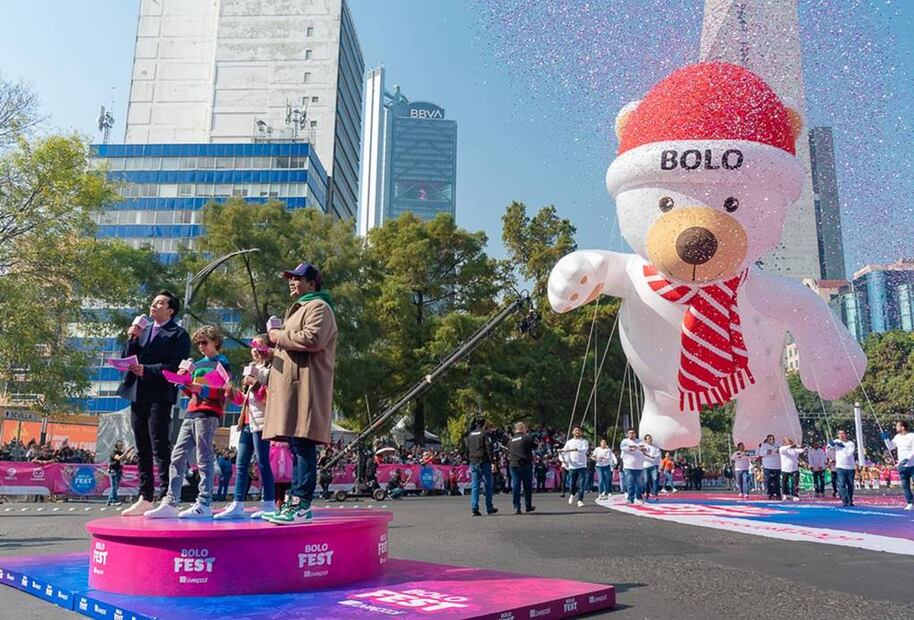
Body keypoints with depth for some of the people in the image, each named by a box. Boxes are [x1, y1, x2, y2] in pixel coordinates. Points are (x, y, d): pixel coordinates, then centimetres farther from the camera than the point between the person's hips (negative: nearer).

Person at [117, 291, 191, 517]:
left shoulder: (178, 334, -2)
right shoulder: (142, 330, 20)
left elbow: (176, 365, -12)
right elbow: (125, 358, 14)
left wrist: (147, 370, -17)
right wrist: (132, 338, 0)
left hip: (159, 396, -7)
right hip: (137, 395, 7)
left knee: (160, 449, -8)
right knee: (142, 450, 11)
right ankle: (145, 498, 17)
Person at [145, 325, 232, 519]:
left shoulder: (222, 364, 2)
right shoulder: (197, 364, 23)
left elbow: (222, 392, -8)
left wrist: (201, 389, -21)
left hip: (208, 414, -7)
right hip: (191, 414, 7)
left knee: (204, 459, -9)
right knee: (178, 457, 0)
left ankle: (204, 504, -9)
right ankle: (170, 503, -2)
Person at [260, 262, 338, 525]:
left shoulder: (318, 307, -3)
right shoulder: (300, 308, 30)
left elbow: (313, 339, -20)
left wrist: (280, 337, -8)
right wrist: (278, 342, 16)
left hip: (305, 385, -11)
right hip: (292, 385, 11)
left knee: (302, 444, -13)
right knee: (296, 446, 10)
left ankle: (302, 505, -14)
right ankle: (294, 501, 15)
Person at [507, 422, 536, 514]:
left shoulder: (510, 440, 10)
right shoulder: (527, 438, -5)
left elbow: (508, 452, 15)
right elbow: (535, 446, 4)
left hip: (513, 465, 4)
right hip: (525, 464, -3)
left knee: (515, 486, 4)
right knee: (527, 486, 10)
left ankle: (516, 507, 0)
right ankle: (528, 506, 18)